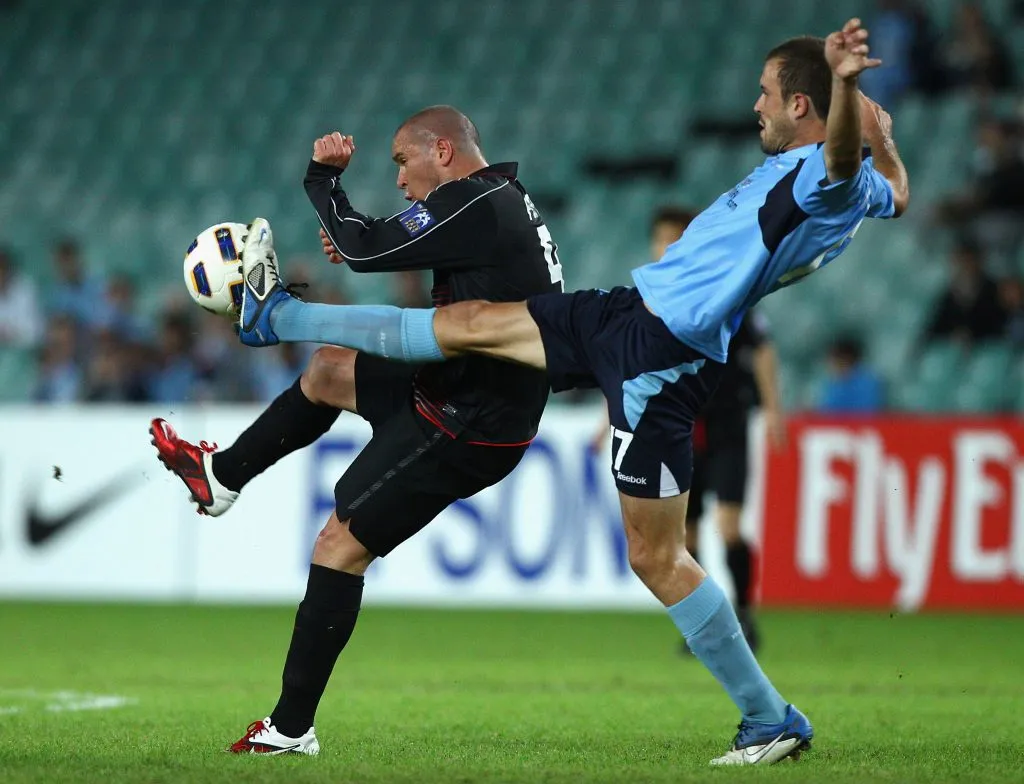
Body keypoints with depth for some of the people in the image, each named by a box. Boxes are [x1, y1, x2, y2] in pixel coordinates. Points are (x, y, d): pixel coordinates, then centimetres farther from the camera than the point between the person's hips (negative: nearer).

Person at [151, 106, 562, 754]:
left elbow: (363, 249, -20)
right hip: (472, 393, 10)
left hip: (466, 428, -10)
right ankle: (221, 476, 43)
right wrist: (358, 243, 4)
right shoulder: (506, 201, 11)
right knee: (329, 371, 26)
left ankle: (292, 726, 0)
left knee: (341, 546, -5)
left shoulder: (474, 207, -20)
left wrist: (323, 178, -4)